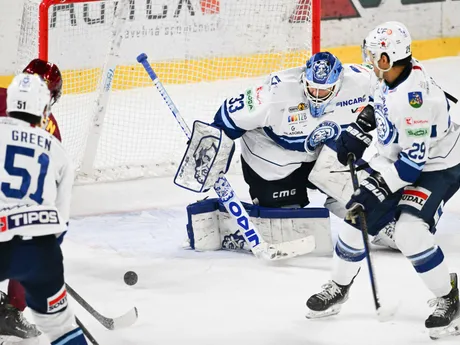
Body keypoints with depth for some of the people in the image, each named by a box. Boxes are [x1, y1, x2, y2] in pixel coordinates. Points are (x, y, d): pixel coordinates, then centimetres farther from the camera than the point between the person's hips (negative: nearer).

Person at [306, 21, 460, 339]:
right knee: (358, 218, 7)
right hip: (396, 161, 9)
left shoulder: (414, 96, -34)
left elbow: (414, 159, -31)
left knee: (410, 232, -26)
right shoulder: (391, 77, -7)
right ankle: (338, 289, 29)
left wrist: (379, 187, -29)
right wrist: (358, 131, 10)